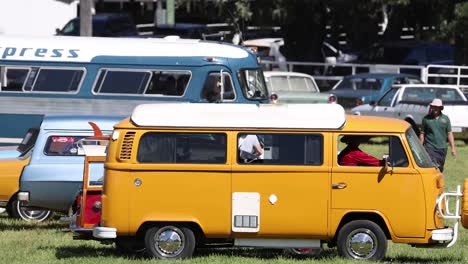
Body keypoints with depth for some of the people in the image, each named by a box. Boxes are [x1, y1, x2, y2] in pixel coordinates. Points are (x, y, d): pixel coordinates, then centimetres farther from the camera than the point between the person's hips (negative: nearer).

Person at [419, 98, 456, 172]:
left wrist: (452, 148, 2)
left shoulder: (445, 119, 6)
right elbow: (422, 134, 5)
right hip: (430, 148, -3)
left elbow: (449, 134, 7)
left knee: (440, 169, 12)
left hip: (442, 148, 3)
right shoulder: (426, 119, 1)